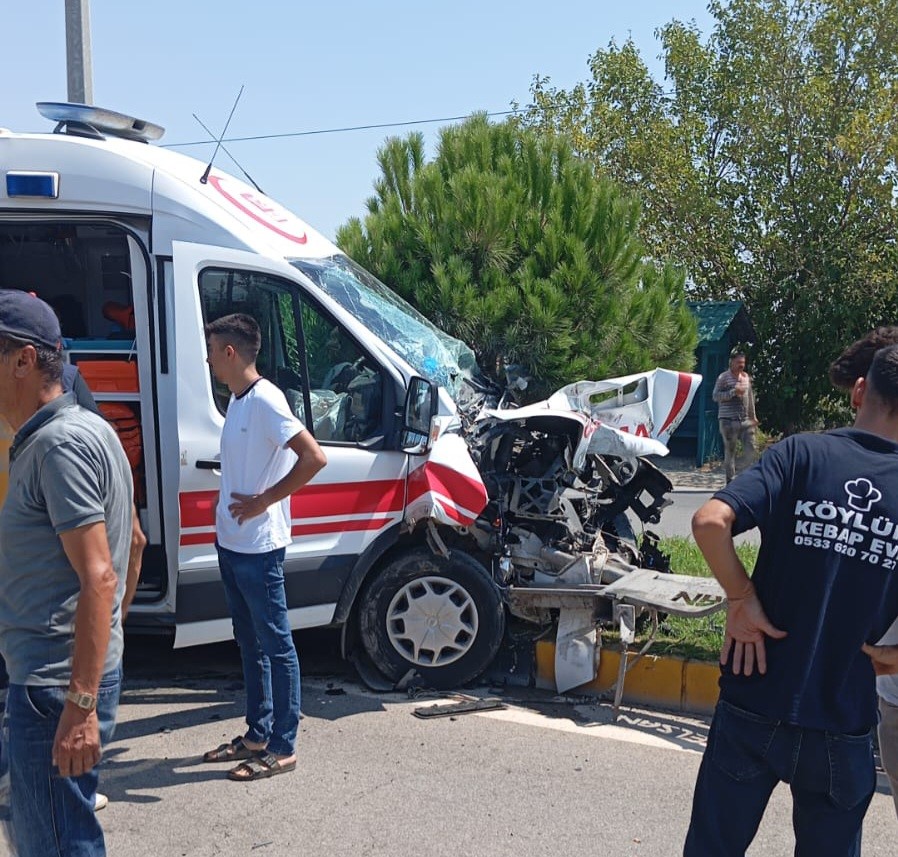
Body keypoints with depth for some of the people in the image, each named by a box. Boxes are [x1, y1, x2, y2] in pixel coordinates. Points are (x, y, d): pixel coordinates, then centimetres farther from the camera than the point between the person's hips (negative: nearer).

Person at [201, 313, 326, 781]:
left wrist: (263, 502, -20)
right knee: (249, 644, 17)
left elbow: (314, 458, -25)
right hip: (231, 544, 10)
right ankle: (257, 734, 29)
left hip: (258, 548, -10)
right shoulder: (237, 399, 12)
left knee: (276, 645, 1)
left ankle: (282, 747, 11)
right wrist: (229, 511, 9)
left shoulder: (265, 400, -17)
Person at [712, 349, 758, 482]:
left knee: (752, 450, -1)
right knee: (730, 451, -1)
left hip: (745, 421, 6)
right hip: (728, 421, -6)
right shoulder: (723, 377, -4)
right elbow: (715, 396, -11)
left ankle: (734, 469, 21)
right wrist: (733, 392, -19)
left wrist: (753, 416, 21)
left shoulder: (747, 377, 14)